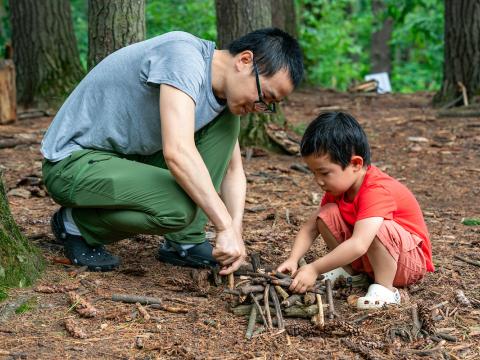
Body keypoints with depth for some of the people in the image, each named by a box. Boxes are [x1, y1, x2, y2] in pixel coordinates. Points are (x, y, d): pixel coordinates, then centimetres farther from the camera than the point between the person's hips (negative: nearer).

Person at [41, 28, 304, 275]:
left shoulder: (224, 92, 2)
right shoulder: (183, 55, -26)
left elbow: (233, 170, 8)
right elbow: (177, 152, -37)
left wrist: (236, 230, -9)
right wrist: (226, 228, -35)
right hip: (73, 162, -9)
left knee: (225, 121, -1)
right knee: (179, 207, -31)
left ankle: (184, 242, 0)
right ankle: (76, 225, -3)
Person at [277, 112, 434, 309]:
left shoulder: (377, 191, -32)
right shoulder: (339, 186, -4)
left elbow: (358, 245, -42)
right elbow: (310, 226, -4)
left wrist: (313, 269, -40)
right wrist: (293, 260, -20)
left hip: (411, 259, -7)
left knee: (379, 228, -39)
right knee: (327, 214, -10)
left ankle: (385, 288, -20)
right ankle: (349, 270, 0)